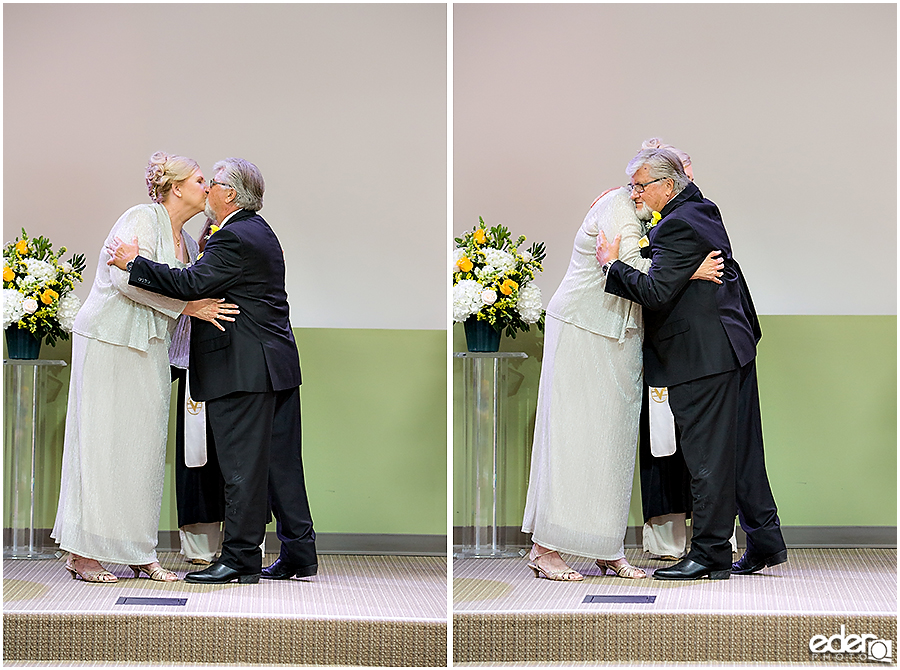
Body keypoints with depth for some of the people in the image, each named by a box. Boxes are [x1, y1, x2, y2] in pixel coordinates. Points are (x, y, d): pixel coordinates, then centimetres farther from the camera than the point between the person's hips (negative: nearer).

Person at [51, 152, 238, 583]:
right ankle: (82, 553, -2)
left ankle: (139, 554, 10)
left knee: (145, 445, 6)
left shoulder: (187, 242, 16)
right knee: (101, 442, -6)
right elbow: (127, 278, -21)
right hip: (109, 341, -8)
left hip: (150, 351, 8)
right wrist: (188, 307, -20)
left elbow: (191, 291, 21)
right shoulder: (142, 218, -10)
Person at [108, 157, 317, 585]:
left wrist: (134, 263, -14)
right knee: (281, 461, 11)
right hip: (278, 363, 10)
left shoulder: (234, 238, -15)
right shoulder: (259, 230, 16)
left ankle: (240, 557, -1)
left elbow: (190, 283, -21)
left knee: (242, 465, -5)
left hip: (244, 369, -10)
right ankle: (299, 553, 15)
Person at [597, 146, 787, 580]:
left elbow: (656, 292, -23)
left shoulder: (677, 227, -18)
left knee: (707, 456, -5)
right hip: (734, 347, 10)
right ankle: (766, 542, 19)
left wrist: (612, 265, -14)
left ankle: (710, 554, -1)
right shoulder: (703, 211, 12)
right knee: (740, 451, 14)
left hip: (703, 359, -10)